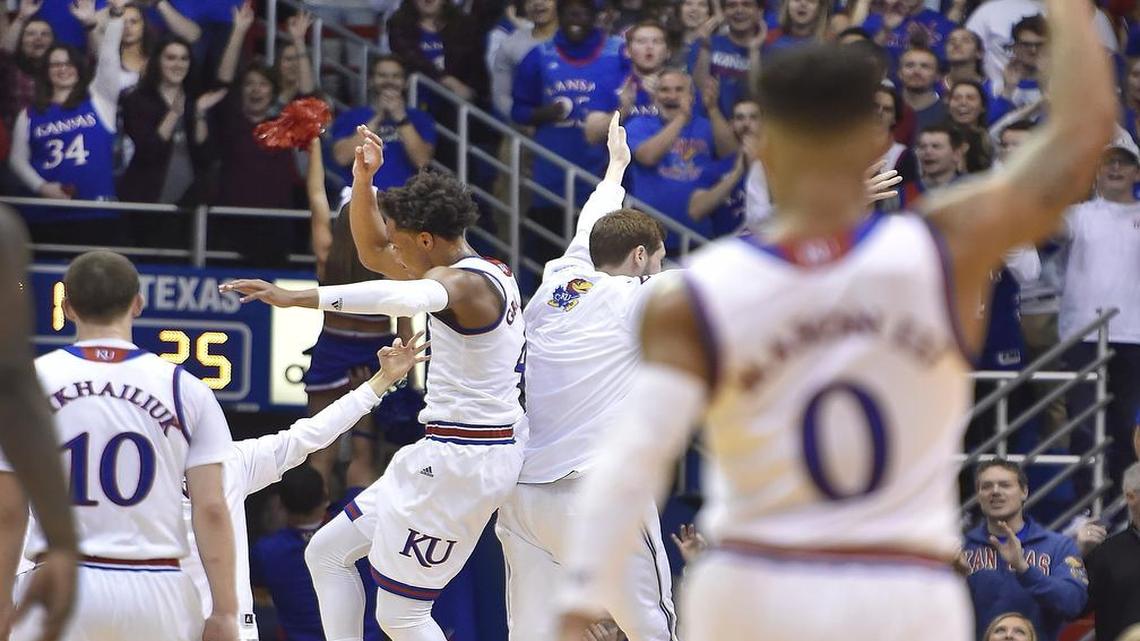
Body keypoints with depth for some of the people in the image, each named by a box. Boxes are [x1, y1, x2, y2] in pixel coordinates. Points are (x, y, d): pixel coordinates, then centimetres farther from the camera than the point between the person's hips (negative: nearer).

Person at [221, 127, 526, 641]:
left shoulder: (465, 283, -20)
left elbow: (407, 297, -44)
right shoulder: (491, 274, 12)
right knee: (327, 554, 15)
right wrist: (364, 181, 7)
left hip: (458, 462, -11)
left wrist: (297, 299, -52)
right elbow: (373, 253, 23)